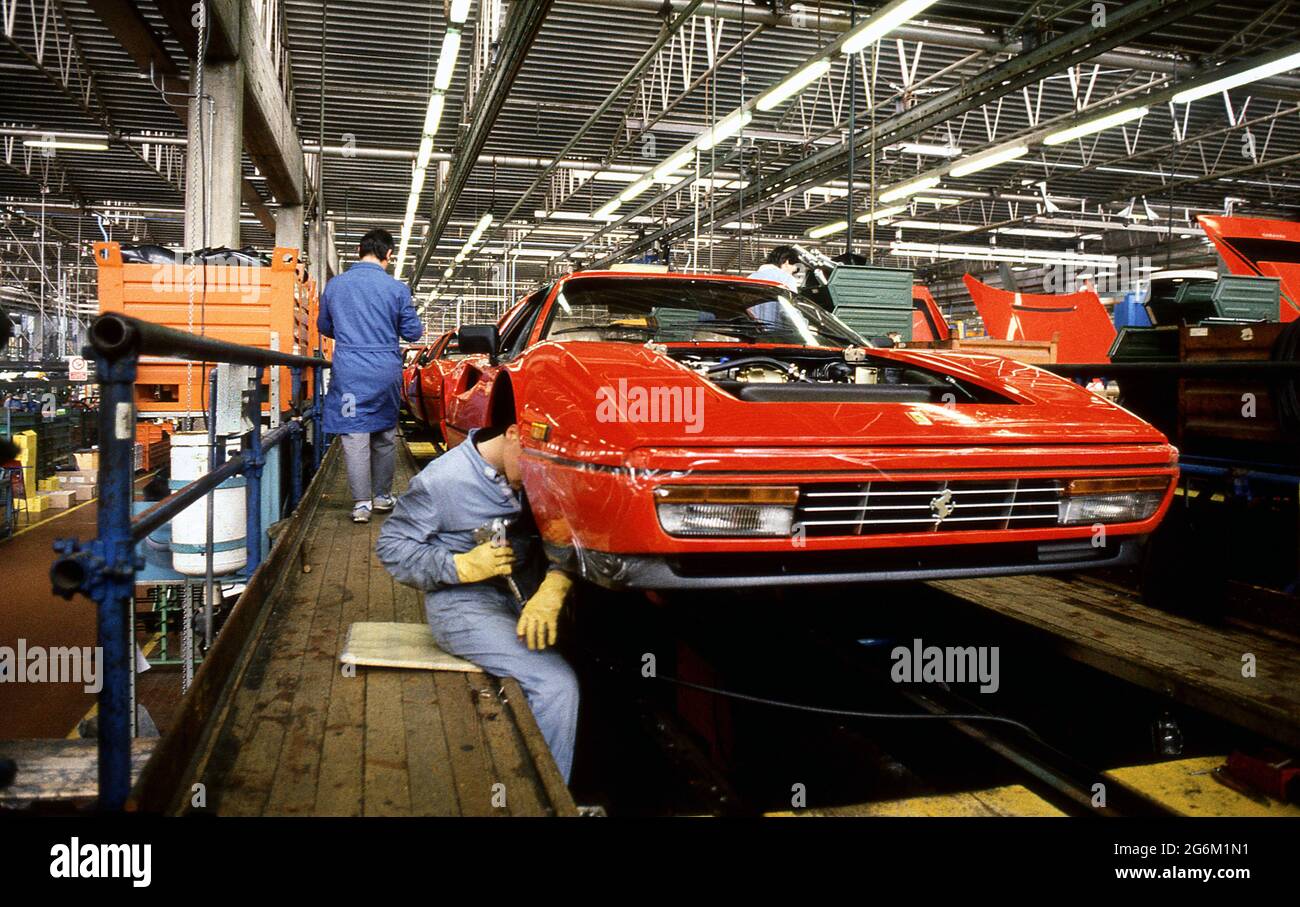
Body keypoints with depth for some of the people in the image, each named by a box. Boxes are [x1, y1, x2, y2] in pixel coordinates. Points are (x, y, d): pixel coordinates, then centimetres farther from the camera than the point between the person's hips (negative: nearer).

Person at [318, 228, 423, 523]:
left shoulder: (334, 285, 3)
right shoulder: (397, 288, -5)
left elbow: (324, 326, 17)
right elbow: (412, 332, 2)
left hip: (349, 370, 0)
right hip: (386, 371, 0)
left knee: (355, 435, 0)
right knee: (385, 434, 14)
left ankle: (361, 502, -4)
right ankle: (383, 495, 24)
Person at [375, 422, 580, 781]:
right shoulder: (441, 479, -9)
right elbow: (390, 545, -4)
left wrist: (552, 589, -21)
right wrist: (463, 566, -16)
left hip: (525, 598, 6)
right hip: (463, 603, -6)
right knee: (556, 684, -24)